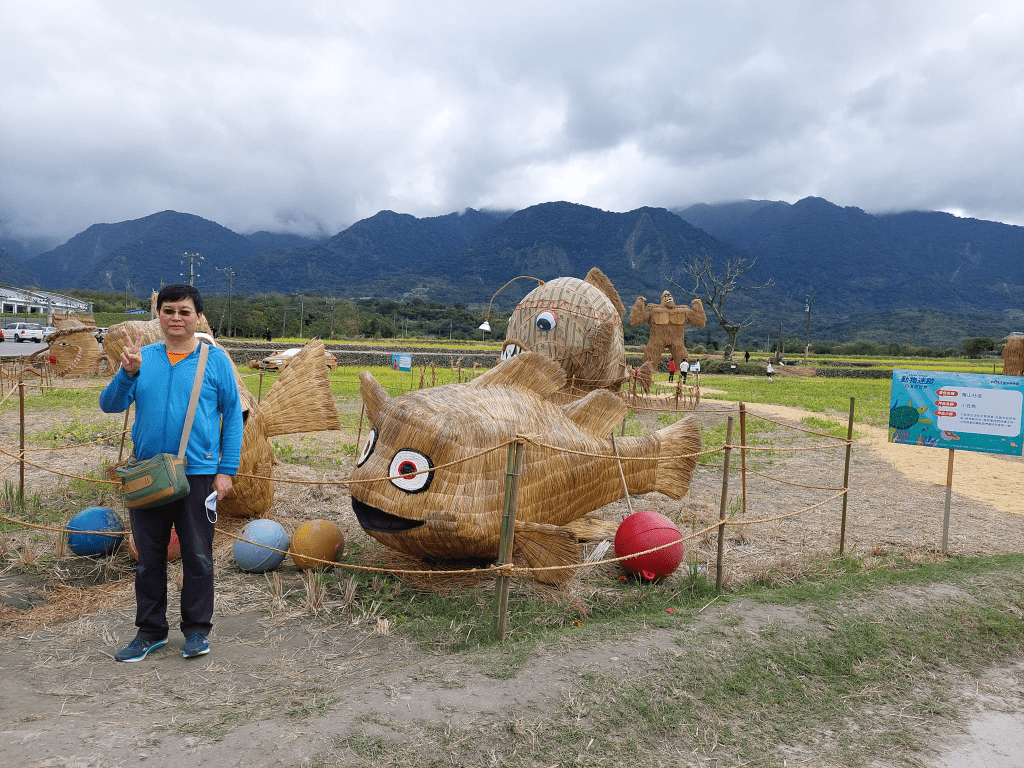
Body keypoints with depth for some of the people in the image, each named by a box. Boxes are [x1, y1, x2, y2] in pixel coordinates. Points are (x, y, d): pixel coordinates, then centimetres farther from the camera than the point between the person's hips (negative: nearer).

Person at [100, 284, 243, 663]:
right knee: (149, 557, 13)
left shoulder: (215, 360, -2)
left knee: (198, 556, 5)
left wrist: (227, 470, -5)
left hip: (197, 474, -2)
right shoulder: (142, 358, 4)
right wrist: (127, 373, -20)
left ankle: (197, 629, 22)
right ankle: (151, 630, 28)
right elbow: (110, 405, -1)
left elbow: (233, 415, 0)